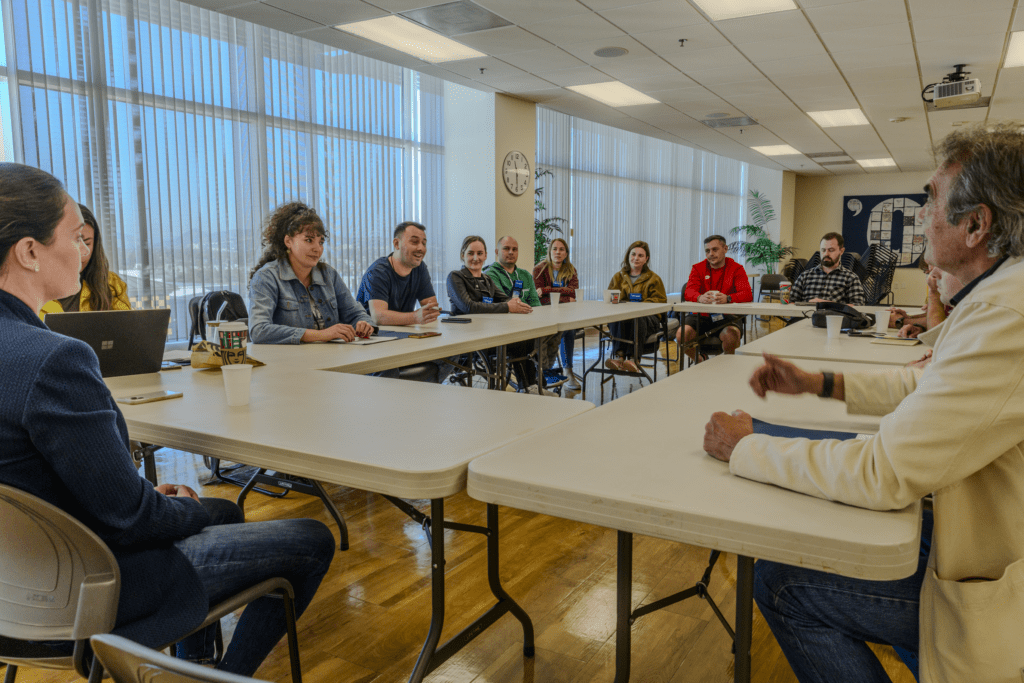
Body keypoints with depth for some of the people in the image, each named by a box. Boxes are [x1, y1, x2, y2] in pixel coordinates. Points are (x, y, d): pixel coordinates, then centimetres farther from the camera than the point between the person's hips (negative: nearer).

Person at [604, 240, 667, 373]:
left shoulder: (653, 278, 16)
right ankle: (619, 356, -41)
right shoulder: (618, 277, 24)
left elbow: (660, 300, 4)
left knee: (638, 320, -39)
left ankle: (633, 358, -40)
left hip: (647, 316, -2)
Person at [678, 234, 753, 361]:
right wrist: (700, 298, -34)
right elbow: (688, 292, -7)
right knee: (681, 334, -25)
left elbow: (747, 294, -12)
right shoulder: (698, 268, 7)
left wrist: (728, 298, -35)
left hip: (727, 317, -2)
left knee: (731, 336, -34)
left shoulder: (737, 269, 3)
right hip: (700, 315, 2)